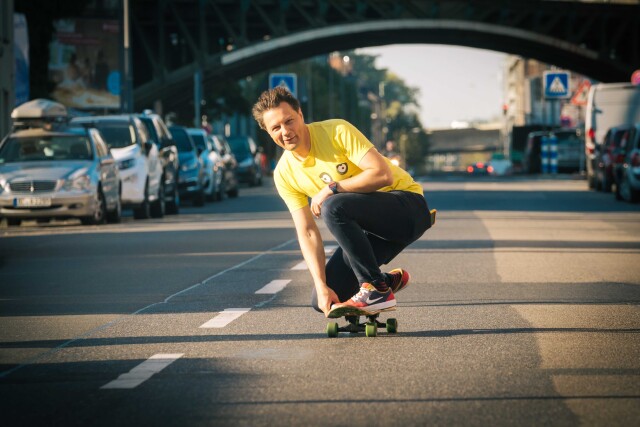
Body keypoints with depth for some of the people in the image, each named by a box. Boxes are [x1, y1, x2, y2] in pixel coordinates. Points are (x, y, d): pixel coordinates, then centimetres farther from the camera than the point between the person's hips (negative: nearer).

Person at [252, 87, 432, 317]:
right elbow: (307, 231, -5)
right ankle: (389, 280, 20)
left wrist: (332, 188, -25)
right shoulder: (284, 174, -2)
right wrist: (321, 286, -14)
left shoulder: (337, 131, -17)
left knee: (332, 207, -34)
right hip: (372, 226, 7)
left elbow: (383, 174, -25)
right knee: (322, 302, -6)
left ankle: (377, 290, -24)